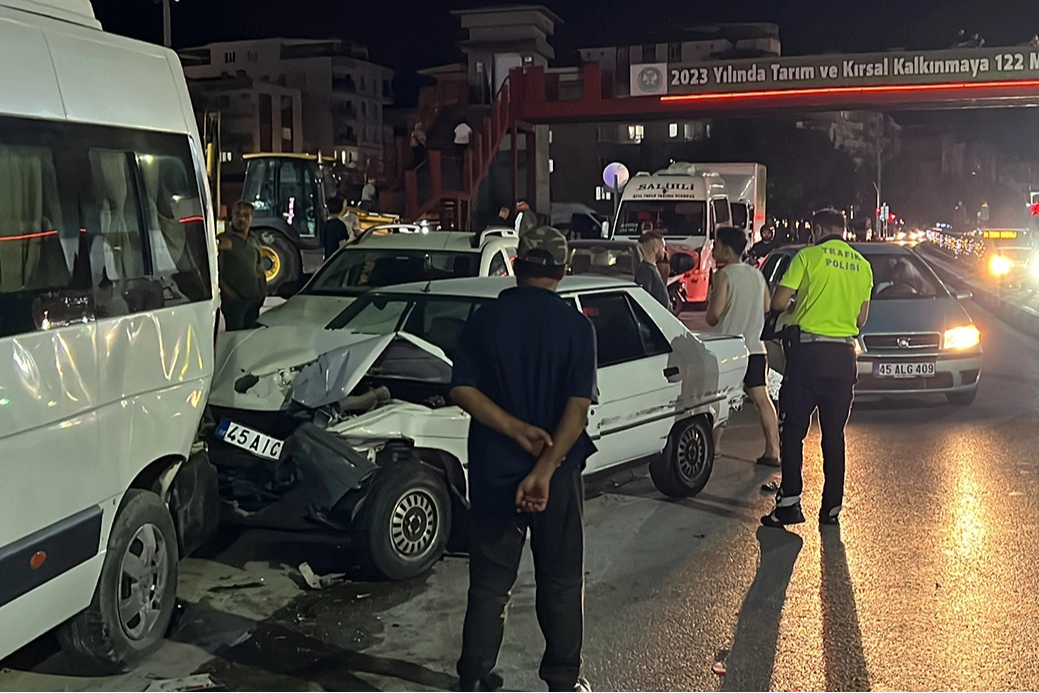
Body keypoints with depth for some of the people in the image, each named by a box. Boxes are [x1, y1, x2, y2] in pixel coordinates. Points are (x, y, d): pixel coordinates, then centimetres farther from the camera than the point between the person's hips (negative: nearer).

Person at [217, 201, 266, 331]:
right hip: (233, 298, -6)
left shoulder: (254, 241, 16)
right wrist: (225, 288, -17)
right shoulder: (223, 240, -3)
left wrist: (262, 292, 10)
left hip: (254, 298, 6)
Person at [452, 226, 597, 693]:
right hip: (557, 473, -1)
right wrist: (544, 470, -21)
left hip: (493, 471, 2)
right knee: (561, 580, 14)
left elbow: (462, 391, -11)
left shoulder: (484, 321, -4)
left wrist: (516, 430, -16)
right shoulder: (576, 327, -9)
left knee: (489, 581, 13)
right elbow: (578, 407, -18)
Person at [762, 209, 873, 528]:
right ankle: (832, 507, 12)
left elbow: (778, 302, -7)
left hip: (808, 350, -4)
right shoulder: (862, 265, 11)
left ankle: (790, 502, -4)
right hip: (843, 355, 5)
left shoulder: (809, 256, -4)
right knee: (834, 434, 9)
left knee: (793, 429, 1)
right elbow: (861, 317, 15)